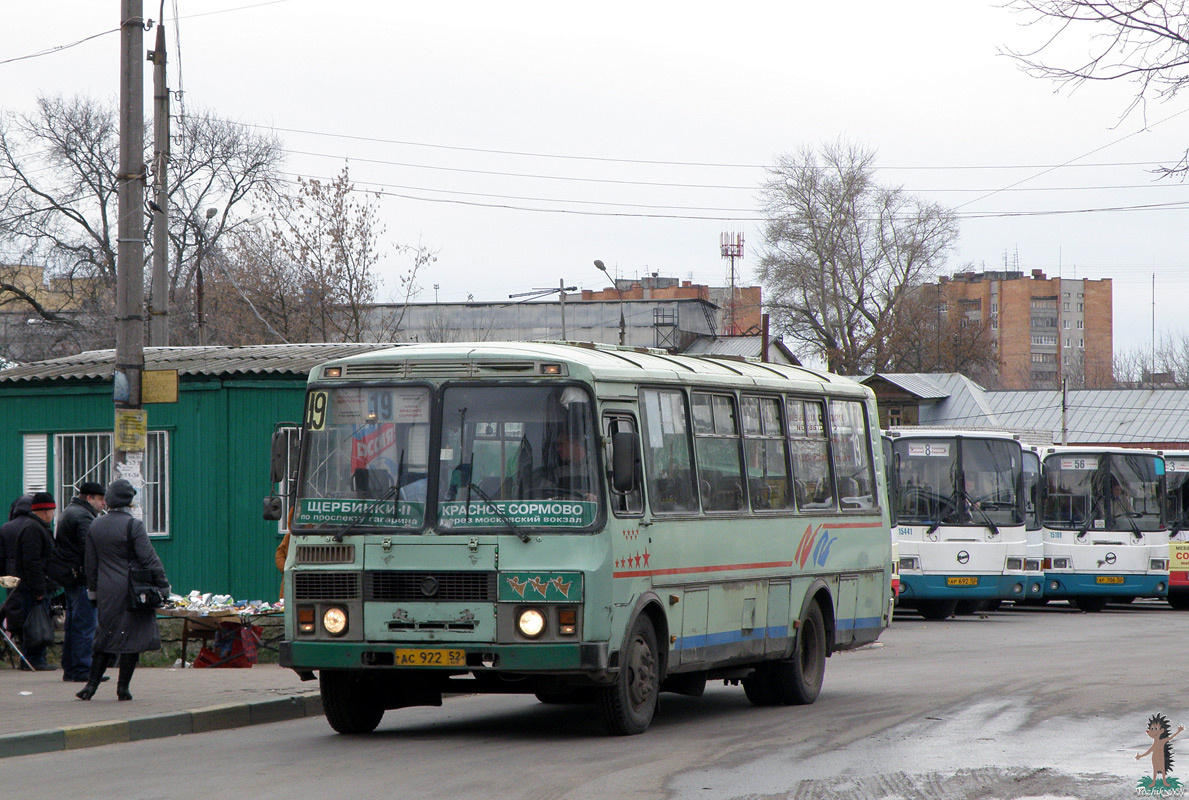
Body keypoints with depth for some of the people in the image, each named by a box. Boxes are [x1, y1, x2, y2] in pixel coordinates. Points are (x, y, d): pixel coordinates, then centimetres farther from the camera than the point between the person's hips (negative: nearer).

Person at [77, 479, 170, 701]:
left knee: (106, 637, 14)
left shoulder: (95, 527, 6)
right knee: (132, 637, 2)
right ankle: (123, 688, 2)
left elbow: (91, 564, 12)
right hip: (132, 591, -5)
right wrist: (162, 586, -6)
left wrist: (93, 591, 20)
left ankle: (91, 684, 8)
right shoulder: (133, 525, -11)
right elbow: (149, 559, -12)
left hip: (106, 593, 5)